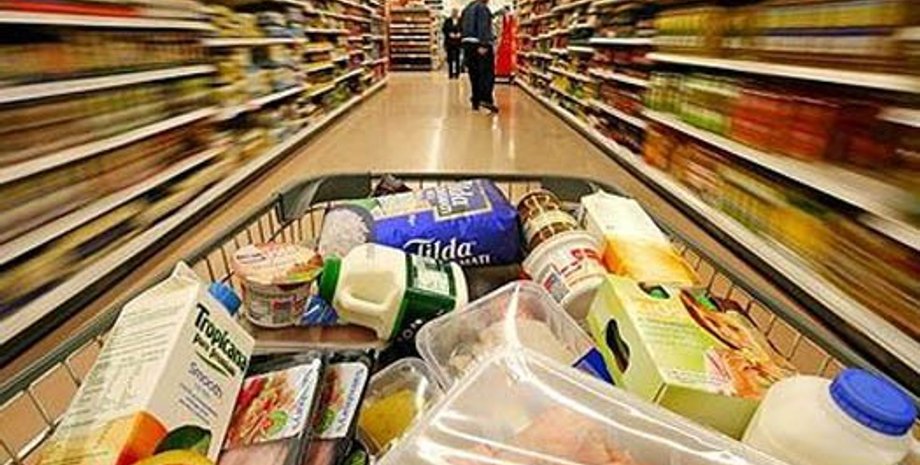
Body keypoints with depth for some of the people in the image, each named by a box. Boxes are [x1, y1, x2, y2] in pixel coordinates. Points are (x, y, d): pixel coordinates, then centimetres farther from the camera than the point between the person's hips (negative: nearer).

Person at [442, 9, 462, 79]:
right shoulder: (447, 21, 6)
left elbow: (464, 30, 5)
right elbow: (444, 29, 4)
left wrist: (460, 34, -9)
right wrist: (449, 34, -8)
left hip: (458, 42, -1)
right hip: (449, 42, 1)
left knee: (457, 58, -2)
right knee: (450, 58, 0)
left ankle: (457, 73, 3)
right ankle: (450, 73, 6)